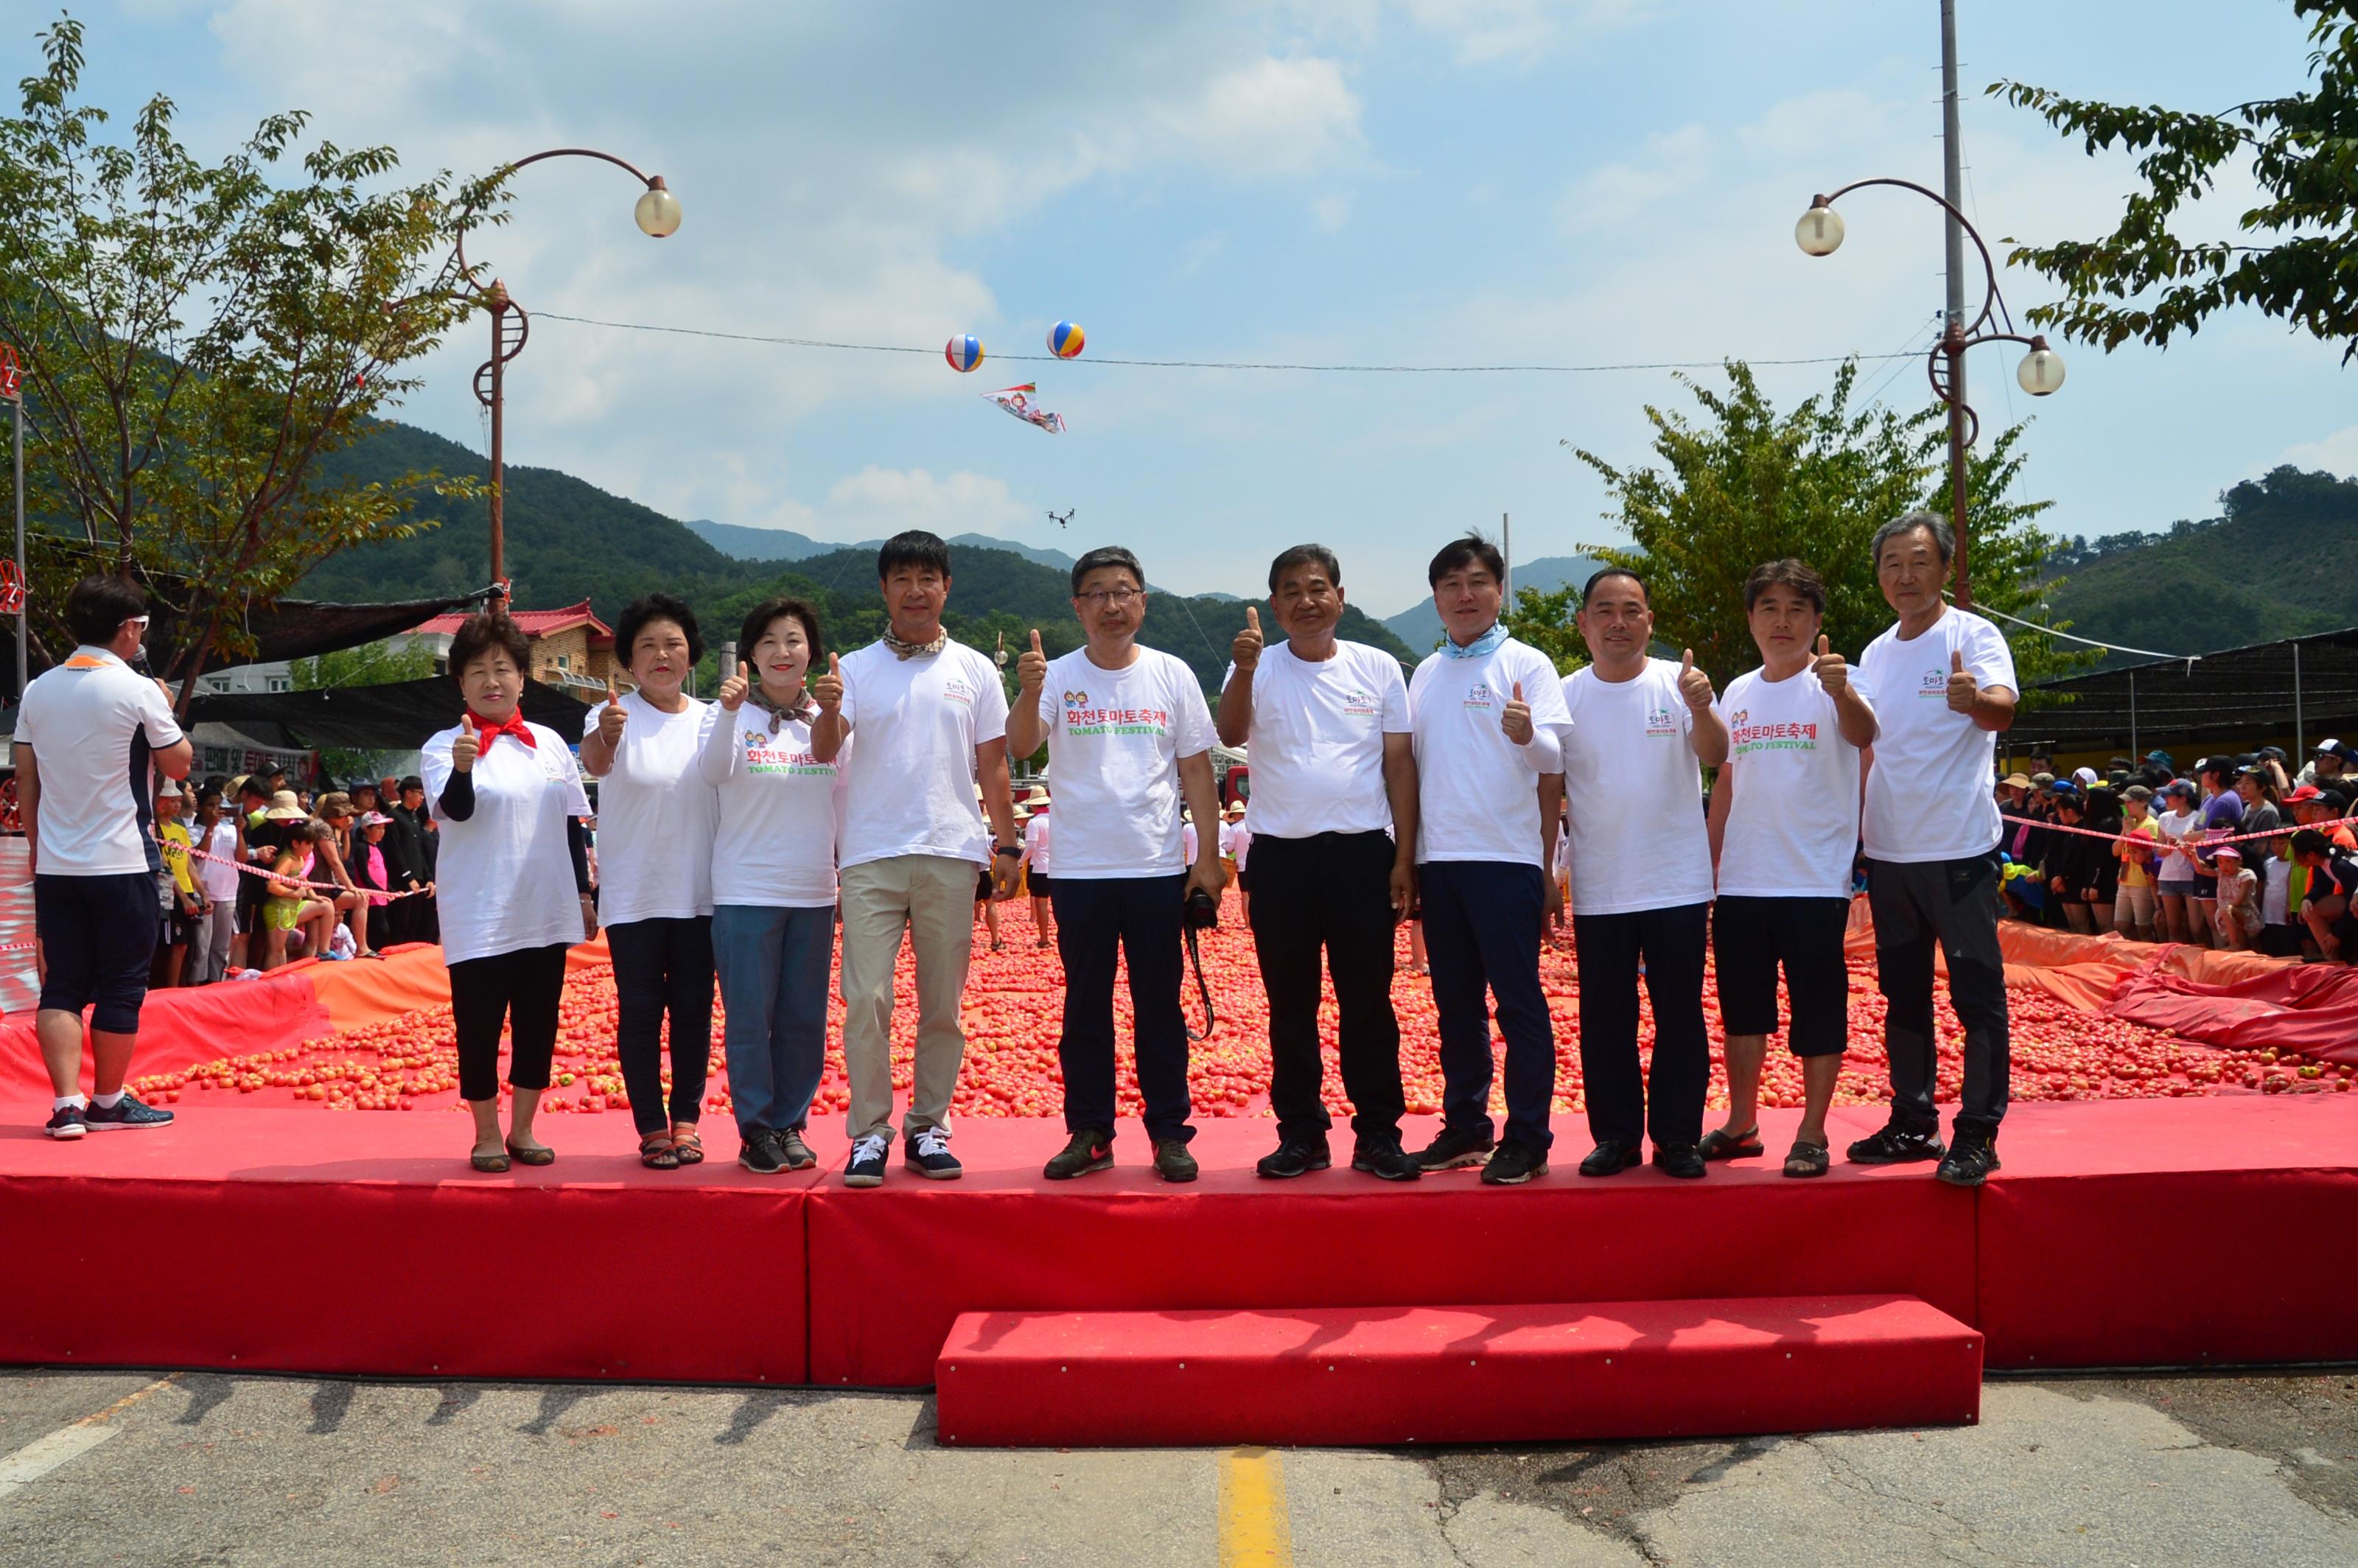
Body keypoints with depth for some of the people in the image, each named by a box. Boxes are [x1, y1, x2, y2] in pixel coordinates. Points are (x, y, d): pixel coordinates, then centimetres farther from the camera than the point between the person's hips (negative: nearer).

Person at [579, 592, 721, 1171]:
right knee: (640, 1010, 2)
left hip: (699, 892, 3)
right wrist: (605, 737, -51)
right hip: (633, 894, -3)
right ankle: (651, 1127, 11)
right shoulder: (614, 716, -7)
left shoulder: (712, 721, 4)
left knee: (693, 1009, 8)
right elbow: (594, 762, -29)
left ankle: (686, 1120, 19)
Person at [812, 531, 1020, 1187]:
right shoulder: (856, 669, 7)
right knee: (866, 999, -5)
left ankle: (928, 1128, 16)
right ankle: (870, 1133, 5)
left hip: (950, 856, 1)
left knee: (943, 1005, 5)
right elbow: (825, 752, -4)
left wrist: (1007, 845, 6)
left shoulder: (974, 670, 10)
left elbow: (992, 765, 11)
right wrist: (827, 711, -25)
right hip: (871, 856, -1)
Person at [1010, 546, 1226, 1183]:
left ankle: (1169, 1132, 16)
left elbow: (1197, 770, 6)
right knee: (1085, 1009, 8)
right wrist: (1029, 693, -34)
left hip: (1158, 868, 0)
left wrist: (1209, 856, 2)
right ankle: (1089, 1133, 18)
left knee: (1160, 1006, 6)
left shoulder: (1172, 675, 4)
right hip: (1079, 869, 0)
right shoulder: (1059, 677, 1)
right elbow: (1020, 746, -15)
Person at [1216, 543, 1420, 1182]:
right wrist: (1245, 668, -31)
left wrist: (1405, 857, 1)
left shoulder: (1378, 668, 6)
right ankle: (1301, 1134, 17)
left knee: (1368, 1000, 4)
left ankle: (1378, 1134, 13)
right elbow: (1231, 735, -14)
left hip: (1363, 852, 0)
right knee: (1290, 1004, 7)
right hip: (1282, 855, 1)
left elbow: (1400, 764, 6)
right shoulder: (1258, 668, 4)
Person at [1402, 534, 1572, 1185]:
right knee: (1455, 1003, 11)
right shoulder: (1425, 674, 14)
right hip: (1439, 859, 5)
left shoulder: (1526, 664, -1)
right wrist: (1408, 858, 12)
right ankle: (1464, 1129, 20)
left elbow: (1553, 759, -10)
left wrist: (1527, 735, -32)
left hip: (1506, 858, -5)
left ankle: (1527, 1139, 5)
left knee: (1519, 1001, -2)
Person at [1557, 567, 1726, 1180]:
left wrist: (1701, 708, -36)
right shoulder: (1565, 696, 3)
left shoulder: (1678, 683, -2)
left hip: (1678, 885, -1)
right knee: (1605, 1021, 8)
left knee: (1680, 1017, 6)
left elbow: (1715, 756, -17)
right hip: (1598, 892, 2)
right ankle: (1615, 1135, 19)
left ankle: (1677, 1136, 16)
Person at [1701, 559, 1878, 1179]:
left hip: (1816, 883, -5)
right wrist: (1709, 863, 16)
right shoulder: (1737, 693, 10)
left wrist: (1843, 694, -50)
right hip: (1741, 883, 5)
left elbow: (1862, 734, -28)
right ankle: (1741, 1124, 26)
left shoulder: (1836, 686, -6)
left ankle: (1813, 1134, 13)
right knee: (1742, 1007, 13)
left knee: (1818, 1011, 2)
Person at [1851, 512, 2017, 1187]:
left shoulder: (1973, 635, -7)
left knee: (1978, 993, -2)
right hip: (1890, 853, 7)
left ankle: (1977, 1134, 5)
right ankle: (1913, 1123, 24)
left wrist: (1975, 700, -49)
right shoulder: (1876, 654, 11)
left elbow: (2003, 707, -27)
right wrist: (1853, 832, 13)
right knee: (1903, 995, 14)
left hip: (1960, 850, -7)